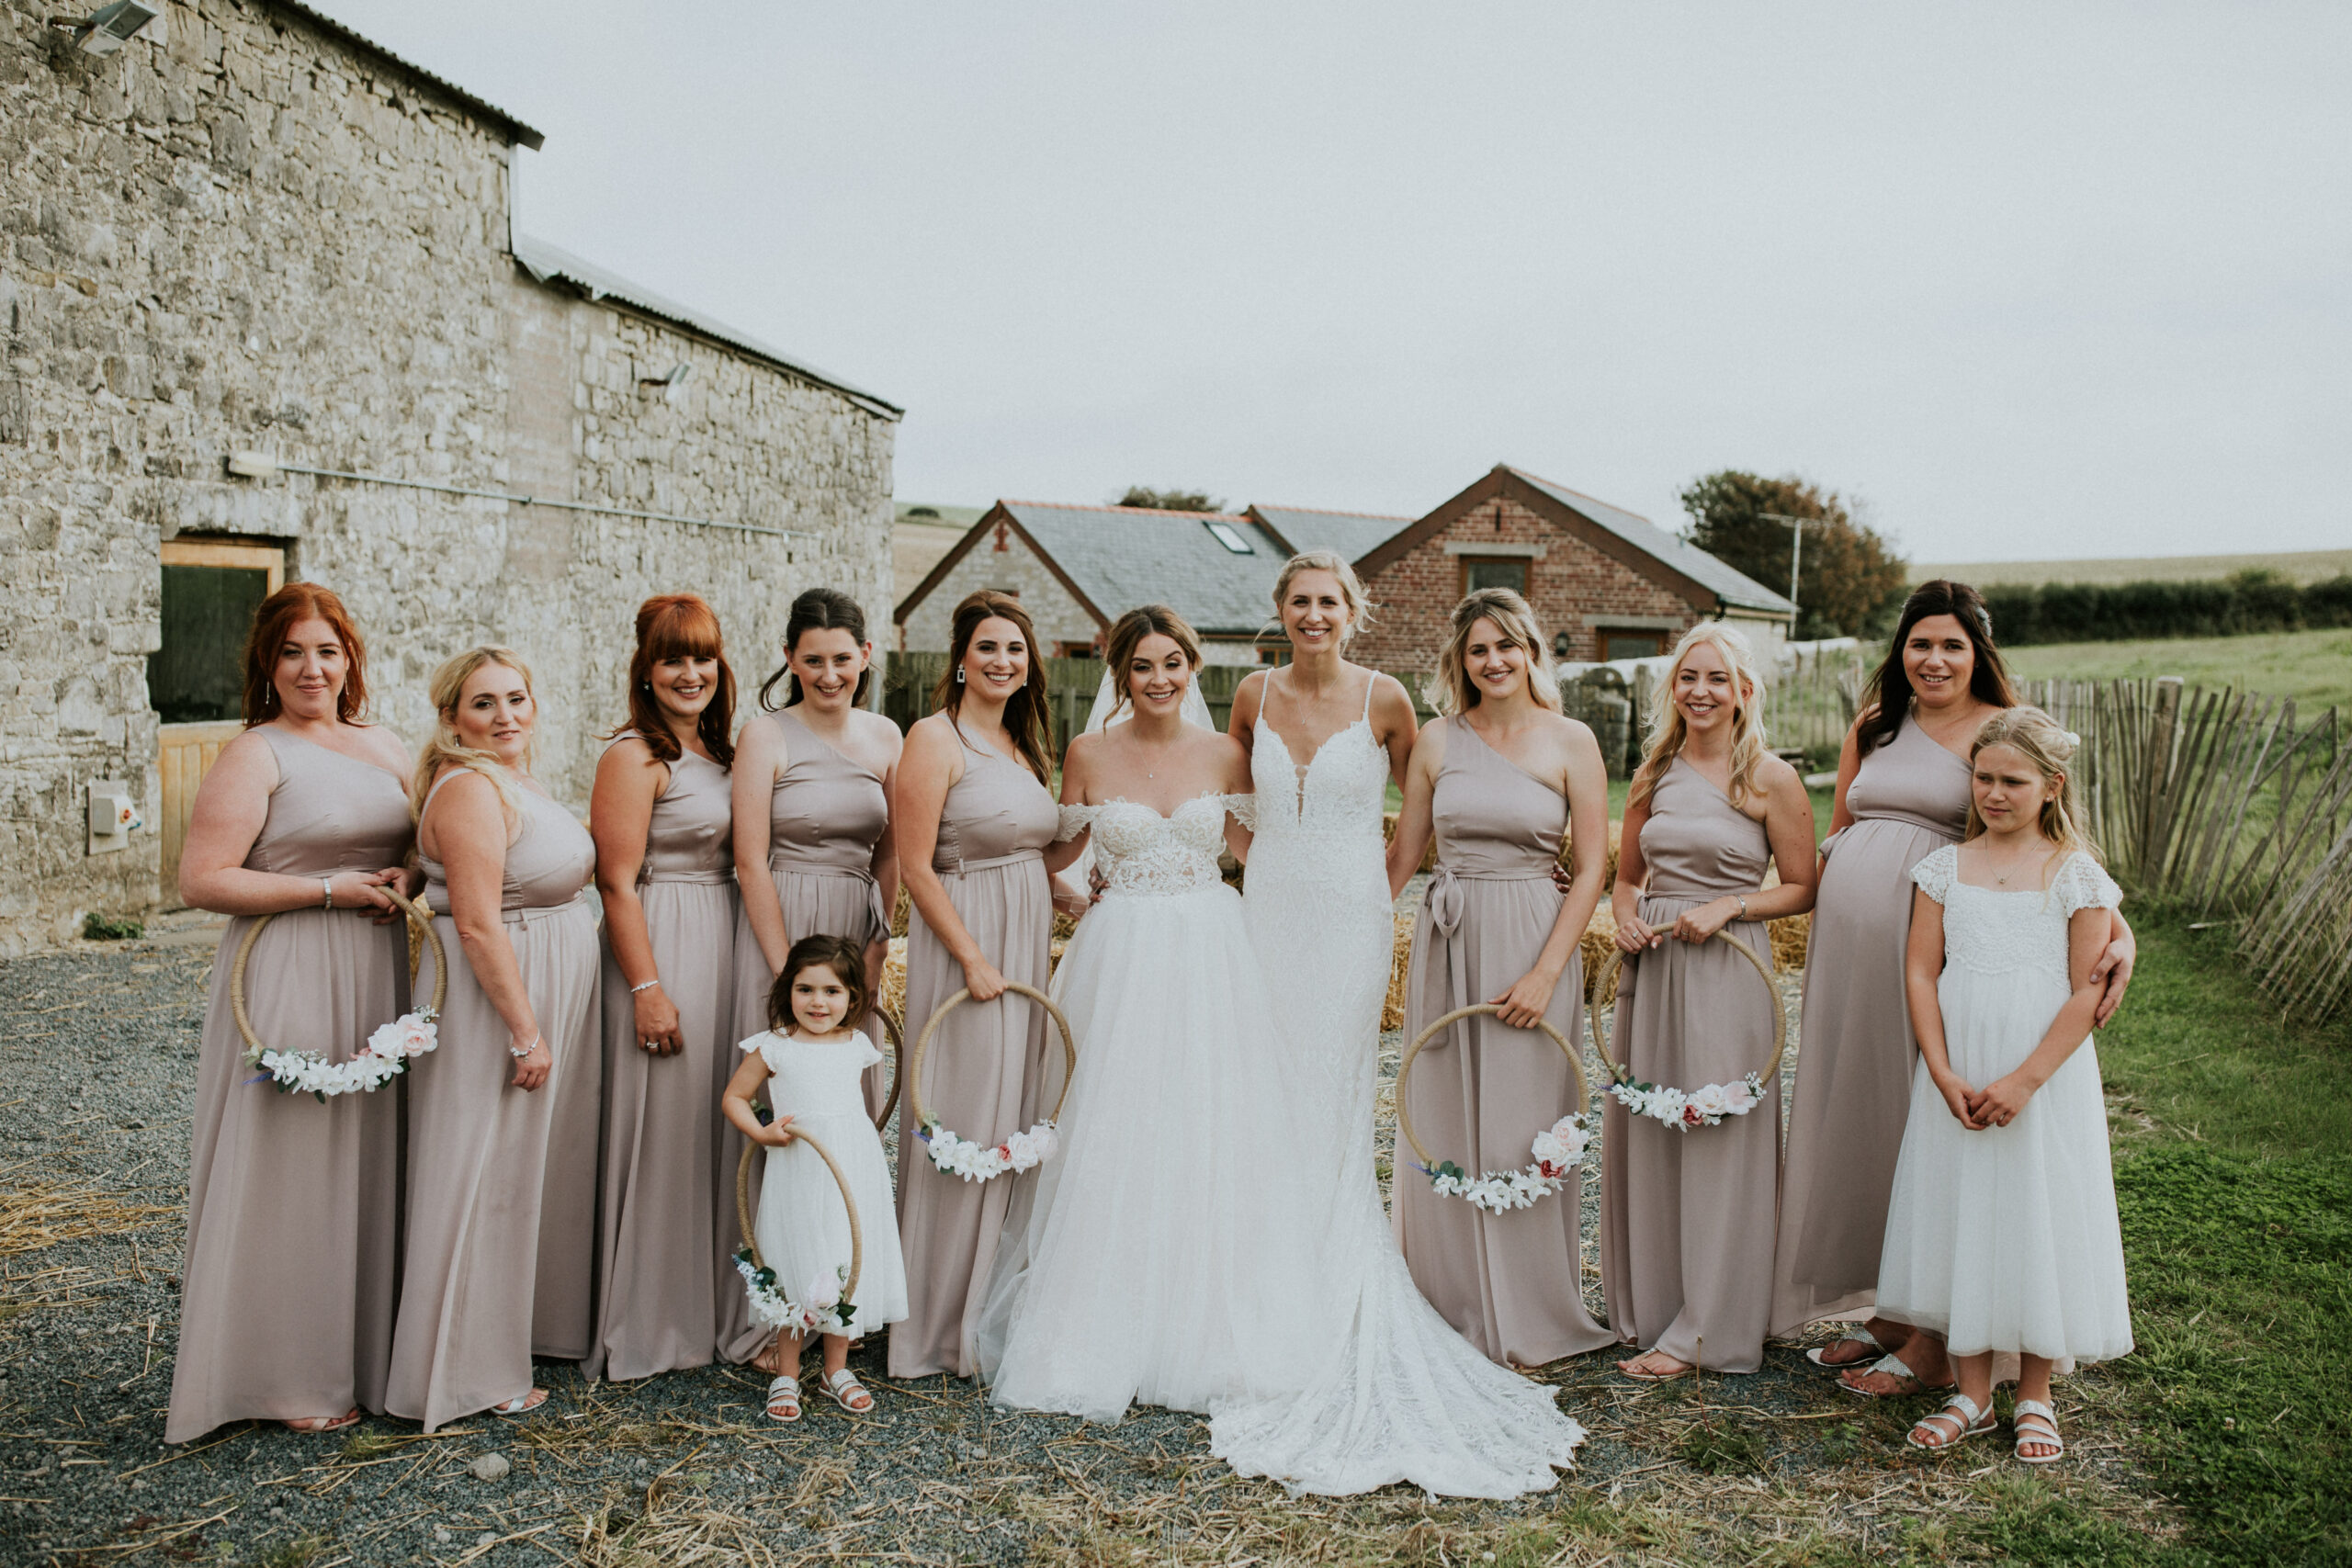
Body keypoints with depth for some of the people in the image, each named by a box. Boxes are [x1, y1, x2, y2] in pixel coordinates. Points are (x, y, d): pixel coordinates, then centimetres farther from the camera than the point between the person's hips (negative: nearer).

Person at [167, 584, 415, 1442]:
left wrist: (407, 878, 2)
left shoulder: (385, 747, 13)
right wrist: (328, 891, -16)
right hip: (289, 978, -6)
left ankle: (374, 1347, 24)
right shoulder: (255, 755, -6)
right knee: (290, 1169, 0)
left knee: (376, 1162, 11)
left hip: (381, 977, 6)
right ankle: (291, 1377, 12)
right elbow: (202, 881, -13)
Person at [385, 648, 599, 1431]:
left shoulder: (516, 779, 13)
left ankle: (522, 1328, 32)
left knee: (527, 1168, 18)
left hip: (542, 996, 10)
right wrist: (526, 1032, -23)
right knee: (485, 1177, -2)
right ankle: (471, 1372, 9)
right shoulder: (470, 788, -19)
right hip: (494, 998, -10)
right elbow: (478, 925, -24)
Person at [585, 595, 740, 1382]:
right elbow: (618, 882, -15)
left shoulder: (717, 751, 14)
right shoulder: (634, 756, -11)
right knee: (659, 1128, -2)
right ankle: (643, 1326, 10)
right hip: (660, 951, -8)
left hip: (721, 946, 8)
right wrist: (647, 987, -19)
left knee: (711, 1127, 14)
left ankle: (704, 1307, 27)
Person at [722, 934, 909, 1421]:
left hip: (854, 1172, 3)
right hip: (797, 1174, -3)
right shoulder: (773, 1047, -5)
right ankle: (786, 1375, 18)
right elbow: (733, 1097, 0)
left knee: (847, 1268, 9)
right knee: (794, 1270, 3)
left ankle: (837, 1368, 25)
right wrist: (761, 1132, -14)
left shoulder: (857, 1045, 5)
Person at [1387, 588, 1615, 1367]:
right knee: (1443, 1125, 7)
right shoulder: (1438, 740, 6)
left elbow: (1592, 867, -5)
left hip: (1531, 944, -3)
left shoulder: (1571, 742, -2)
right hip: (1445, 943, 3)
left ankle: (1525, 1317, 17)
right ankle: (1450, 1305, 22)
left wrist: (1545, 972, -12)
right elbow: (1402, 854, 13)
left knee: (1520, 1125, 2)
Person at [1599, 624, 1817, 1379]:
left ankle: (1702, 1331, 9)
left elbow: (1802, 889, -2)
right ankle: (1647, 1306, 24)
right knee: (1642, 1138, 9)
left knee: (1718, 1146, 0)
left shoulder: (1771, 780, -4)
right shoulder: (1653, 774, 9)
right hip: (1651, 967, 5)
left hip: (1728, 971, -5)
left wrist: (1727, 906, -15)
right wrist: (1626, 917, -3)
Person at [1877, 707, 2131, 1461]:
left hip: (2047, 1076, -2)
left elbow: (2087, 992, -7)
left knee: (2040, 1224, 4)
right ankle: (1972, 1393, 21)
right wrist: (1943, 1074, -10)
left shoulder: (2075, 874, -3)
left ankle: (2035, 1396, 22)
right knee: (1960, 1221, 7)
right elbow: (1921, 973, 1)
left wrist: (2024, 1080, -15)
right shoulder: (1946, 867, 4)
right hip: (1956, 1077, 3)